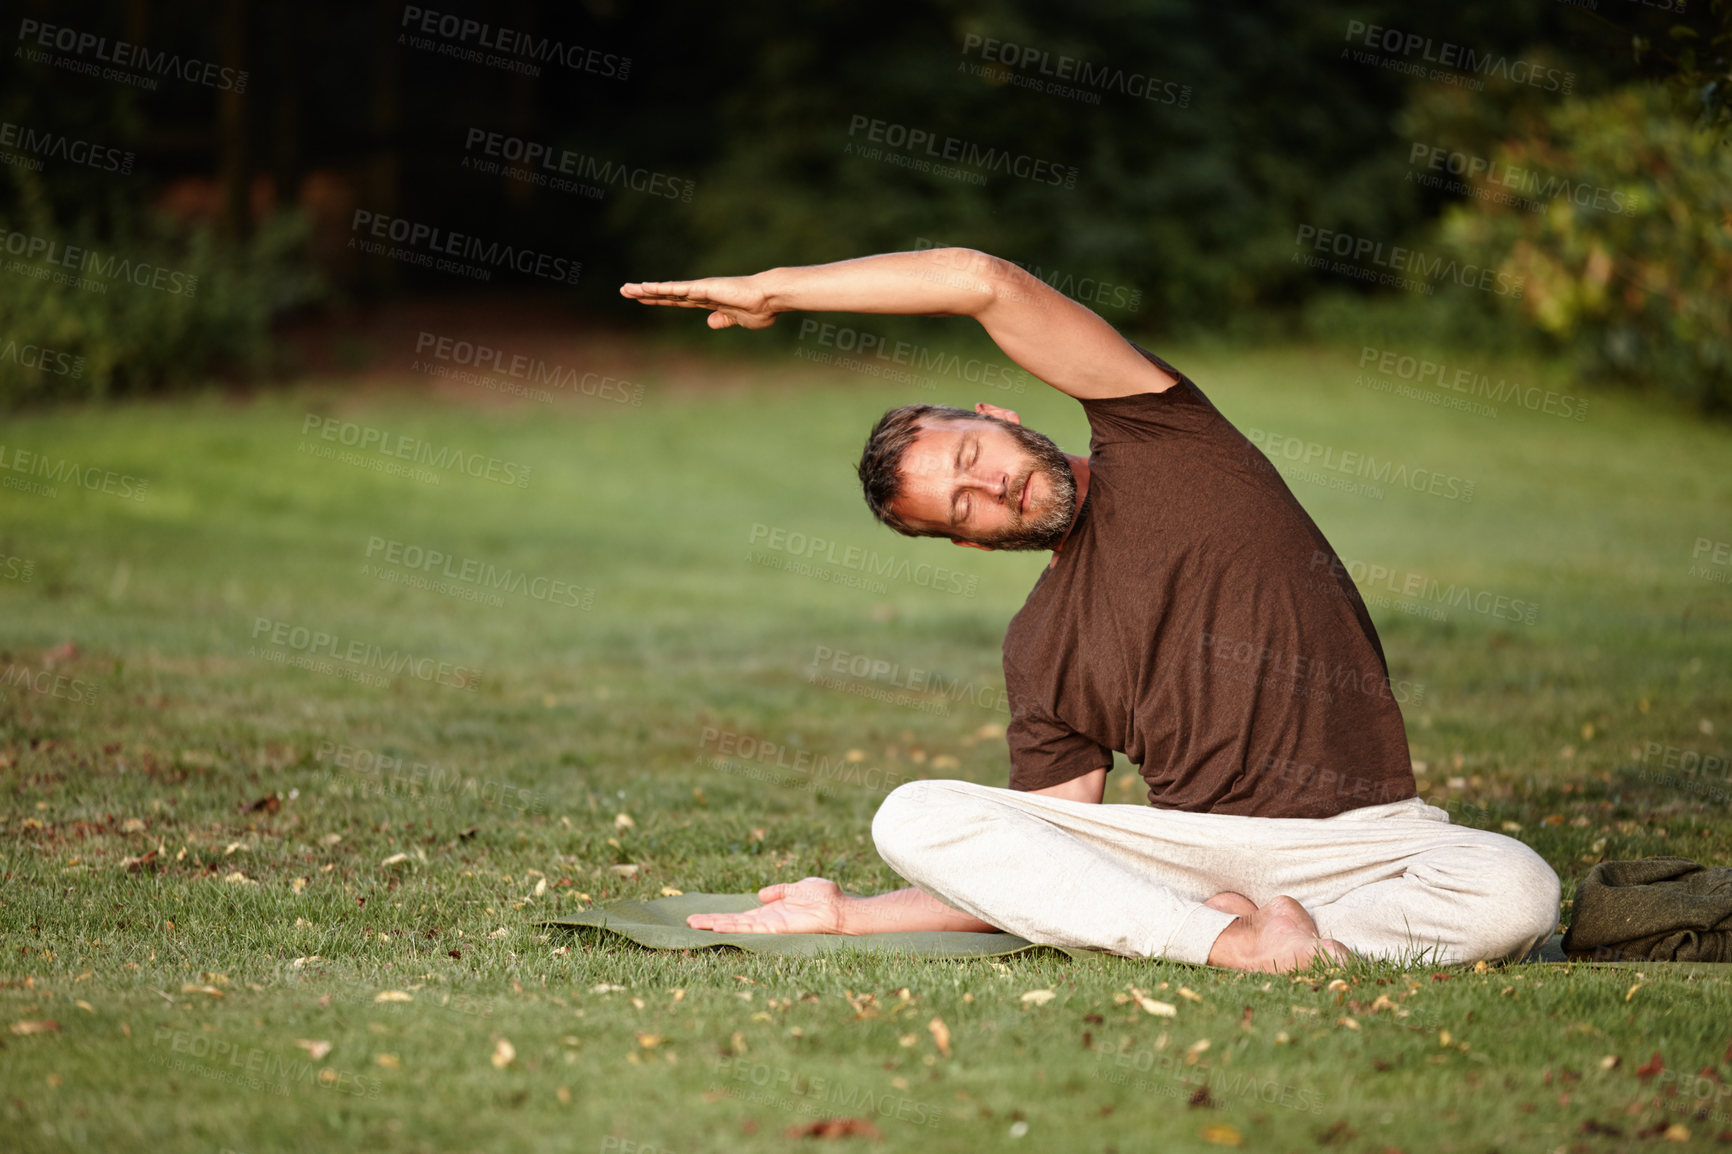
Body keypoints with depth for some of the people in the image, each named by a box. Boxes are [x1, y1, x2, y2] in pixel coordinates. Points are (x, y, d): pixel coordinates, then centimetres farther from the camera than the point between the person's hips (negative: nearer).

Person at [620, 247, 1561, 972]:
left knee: (1518, 891, -36)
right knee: (913, 816, -18)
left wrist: (770, 289, 1)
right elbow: (1042, 875, 12)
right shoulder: (1038, 651, 13)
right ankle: (1234, 941, -29)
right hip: (1186, 849, 4)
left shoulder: (1157, 439, 4)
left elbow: (981, 281, -7)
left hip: (1361, 836, -4)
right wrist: (851, 916, 7)